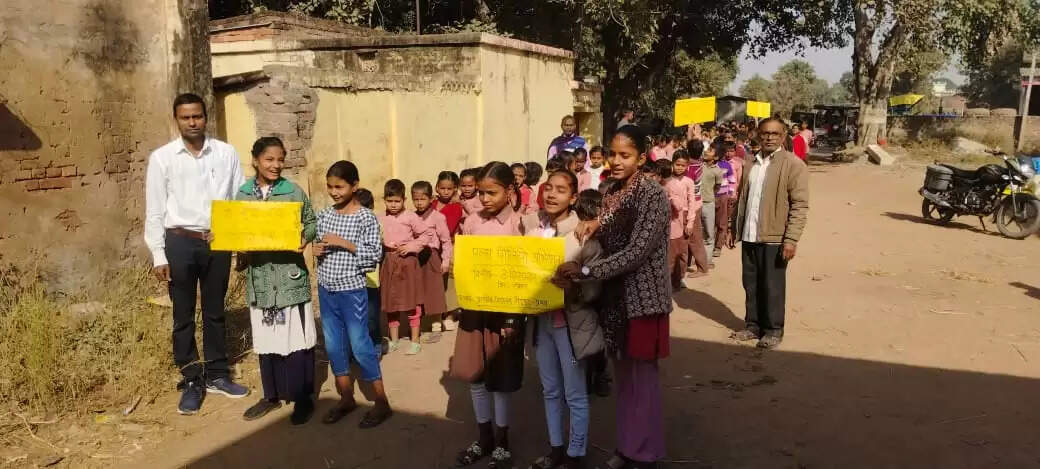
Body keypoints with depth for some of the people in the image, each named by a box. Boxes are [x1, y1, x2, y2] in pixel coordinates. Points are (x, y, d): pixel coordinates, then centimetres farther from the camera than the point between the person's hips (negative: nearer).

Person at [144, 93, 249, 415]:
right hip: (180, 243, -1)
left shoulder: (226, 154, 1)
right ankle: (192, 382, 22)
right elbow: (154, 210, -1)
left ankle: (216, 376, 29)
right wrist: (158, 255, -5)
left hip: (218, 242, 2)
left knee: (215, 312, 15)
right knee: (184, 316, 8)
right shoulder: (162, 157, -2)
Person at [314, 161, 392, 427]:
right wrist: (317, 250, -4)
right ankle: (346, 398, 26)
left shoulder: (366, 217, -10)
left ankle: (381, 402, 9)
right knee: (333, 345, 12)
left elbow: (375, 254, -14)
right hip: (326, 289, 6)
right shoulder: (324, 215, 5)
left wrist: (345, 243, -20)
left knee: (360, 345, -2)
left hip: (352, 291, -6)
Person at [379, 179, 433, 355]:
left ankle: (415, 341, 13)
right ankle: (394, 340, 25)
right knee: (389, 302, 11)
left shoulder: (410, 217, -7)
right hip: (388, 263, 4)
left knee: (412, 303, 2)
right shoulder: (381, 219, 5)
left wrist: (411, 246, -12)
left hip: (407, 262, -4)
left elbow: (428, 234, -6)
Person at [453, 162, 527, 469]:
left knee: (501, 378, 6)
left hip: (506, 310, -4)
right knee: (474, 375, 11)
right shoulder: (472, 223, 2)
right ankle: (484, 438, 30)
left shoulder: (520, 224, -9)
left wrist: (513, 317, -14)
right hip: (474, 308, 4)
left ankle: (501, 443, 24)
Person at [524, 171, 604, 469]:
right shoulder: (529, 225, -1)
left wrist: (572, 286, -31)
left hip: (571, 321, -5)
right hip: (540, 319, 5)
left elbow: (594, 286, -12)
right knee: (550, 391, 18)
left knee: (575, 395, 8)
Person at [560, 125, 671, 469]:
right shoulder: (611, 194, 7)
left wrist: (584, 271, -25)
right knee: (623, 375, 15)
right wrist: (594, 226, -6)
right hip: (615, 297, 7)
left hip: (643, 298, -7)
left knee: (642, 376, 3)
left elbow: (637, 252, -22)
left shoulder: (654, 196, -15)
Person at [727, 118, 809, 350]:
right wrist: (734, 228, 14)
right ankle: (753, 325, 26)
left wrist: (791, 239, -17)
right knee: (751, 284, 13)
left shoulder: (793, 164, -7)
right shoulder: (750, 163, 12)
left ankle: (774, 330, 17)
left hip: (774, 237, -5)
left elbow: (800, 205, -11)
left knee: (772, 287, 4)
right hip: (749, 236, 5)